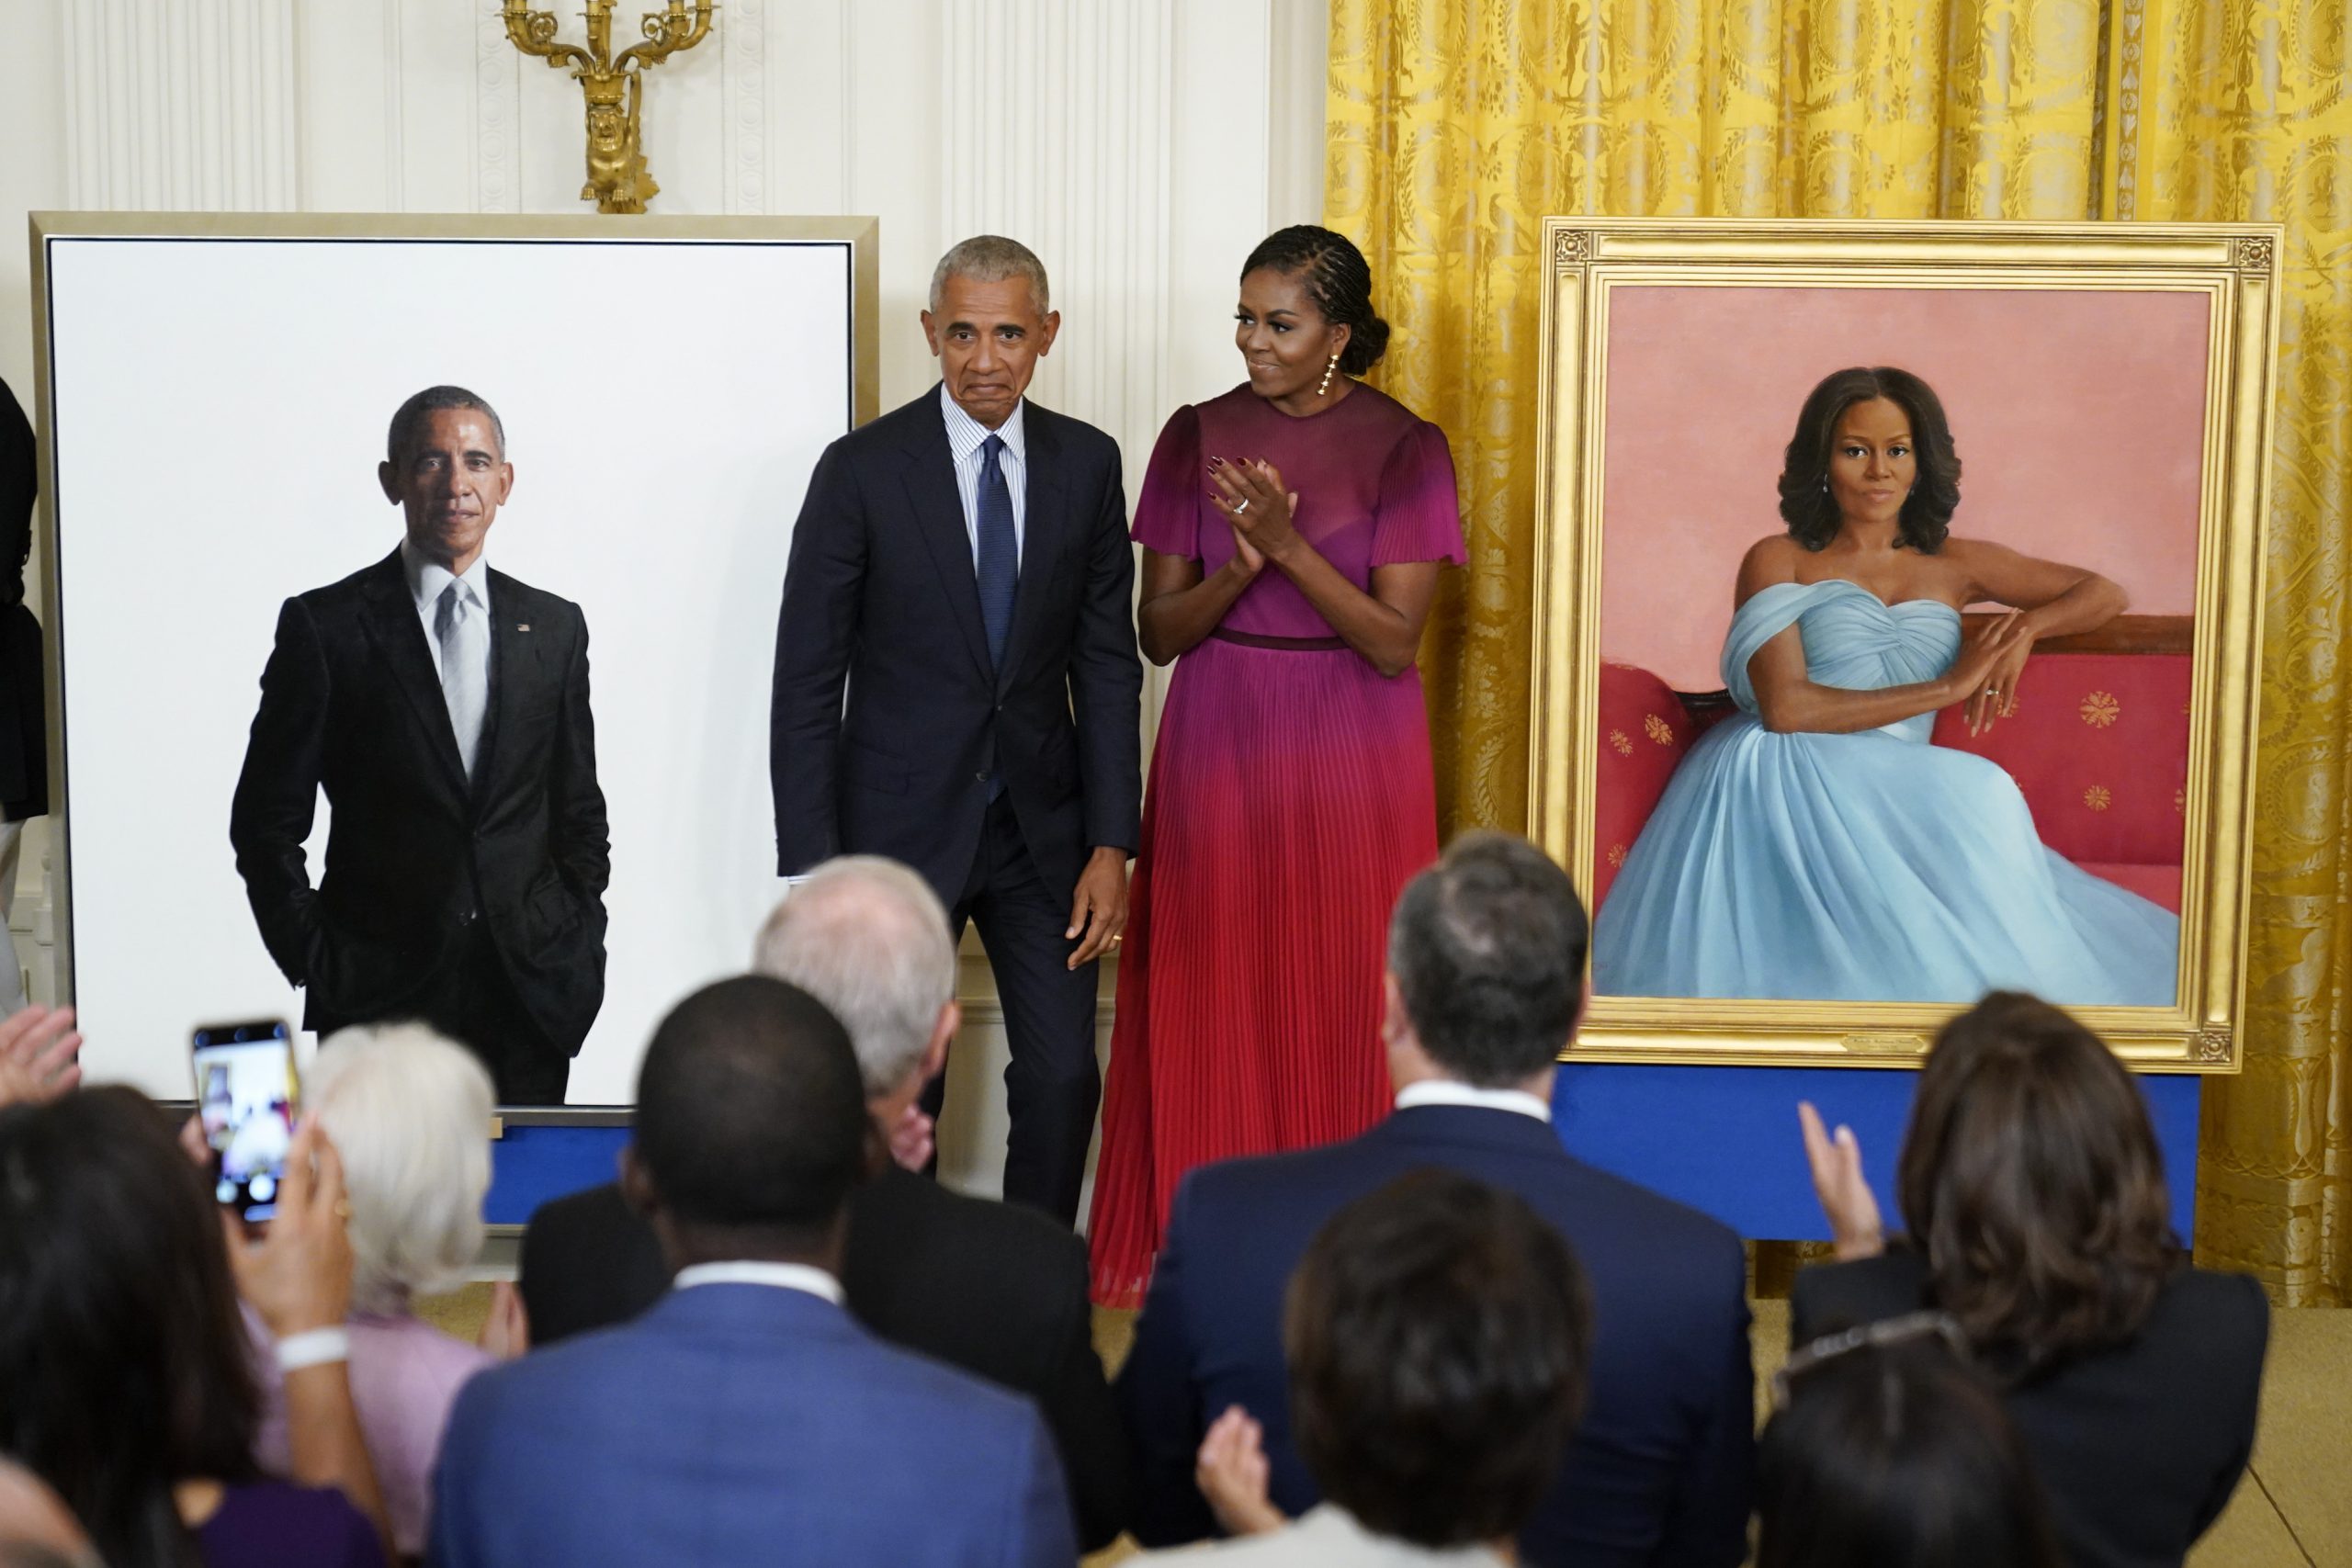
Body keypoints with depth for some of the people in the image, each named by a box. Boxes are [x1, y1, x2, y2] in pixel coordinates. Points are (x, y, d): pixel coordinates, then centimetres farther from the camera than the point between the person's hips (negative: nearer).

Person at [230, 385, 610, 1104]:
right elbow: (266, 821, 1)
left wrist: (579, 951, 6)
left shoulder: (553, 626, 10)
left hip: (531, 997, 3)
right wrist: (315, 962, -4)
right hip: (379, 1002, -2)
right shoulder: (324, 626, 0)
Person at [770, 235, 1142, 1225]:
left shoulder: (1087, 464, 2)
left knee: (1063, 1076, 1)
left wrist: (1112, 844, -1)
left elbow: (1108, 664, 5)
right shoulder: (862, 471, -8)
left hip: (1042, 826, 3)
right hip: (900, 824, -2)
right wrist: (814, 867, -12)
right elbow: (806, 684, -7)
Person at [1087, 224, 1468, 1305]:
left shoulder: (1403, 448, -3)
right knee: (1209, 1004, 2)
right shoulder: (1198, 438, 3)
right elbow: (1159, 631, 2)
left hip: (1351, 759, -2)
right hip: (1218, 749, 2)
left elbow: (1395, 641, -9)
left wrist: (1291, 547, -21)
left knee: (1341, 1006, 1)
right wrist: (1238, 570, -17)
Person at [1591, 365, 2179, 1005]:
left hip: (1894, 797, 3)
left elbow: (2103, 593, 26)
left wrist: (2028, 624, 3)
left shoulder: (1954, 565, 20)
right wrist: (1947, 687, -6)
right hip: (1786, 779, -3)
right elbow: (1785, 706, -8)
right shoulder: (1779, 562, 8)